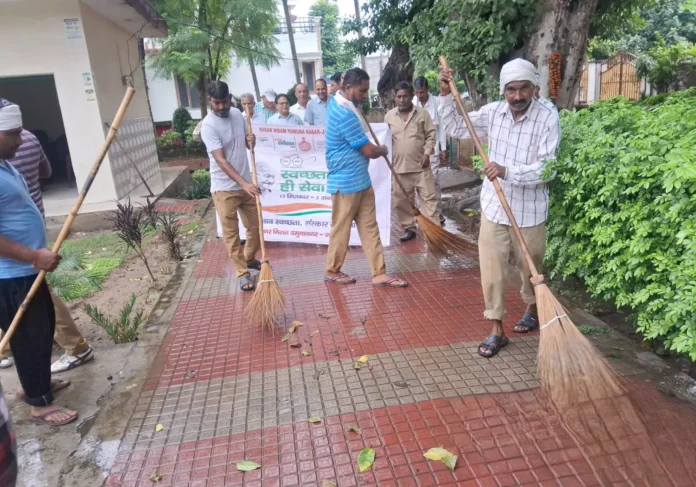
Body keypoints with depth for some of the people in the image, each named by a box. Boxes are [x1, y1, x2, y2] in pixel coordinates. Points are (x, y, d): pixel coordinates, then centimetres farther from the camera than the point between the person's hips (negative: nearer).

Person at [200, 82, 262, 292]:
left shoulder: (237, 114, 4)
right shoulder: (208, 125, -17)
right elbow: (221, 160, -25)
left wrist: (251, 140, -8)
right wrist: (244, 184, -34)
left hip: (246, 183, 6)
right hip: (224, 188, -6)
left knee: (255, 226, 15)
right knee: (231, 232, 1)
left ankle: (249, 259, 37)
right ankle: (242, 273, 12)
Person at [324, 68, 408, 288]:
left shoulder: (338, 102, 9)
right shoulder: (344, 114, -23)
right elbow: (369, 151, -20)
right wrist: (383, 150, 2)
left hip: (360, 178, 10)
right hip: (347, 181, -10)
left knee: (369, 226, 9)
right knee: (341, 227, 6)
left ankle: (379, 273, 14)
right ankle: (332, 271, 23)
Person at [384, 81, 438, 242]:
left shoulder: (422, 113, 1)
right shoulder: (389, 116, 5)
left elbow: (431, 135, 2)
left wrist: (427, 153, -10)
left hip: (420, 165, -2)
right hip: (398, 166, 2)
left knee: (428, 197, -1)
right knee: (401, 200, 7)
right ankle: (409, 228, 20)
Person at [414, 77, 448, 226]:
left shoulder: (437, 102, -4)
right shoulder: (411, 104, 0)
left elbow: (441, 126, -1)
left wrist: (444, 148, -3)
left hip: (433, 149, -2)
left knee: (434, 182, 0)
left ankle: (438, 214, 7)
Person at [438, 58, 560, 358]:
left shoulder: (548, 118, -14)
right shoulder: (493, 112, -2)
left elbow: (546, 168, -20)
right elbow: (455, 128, 7)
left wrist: (507, 171, -33)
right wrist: (446, 95, -6)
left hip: (529, 210, -3)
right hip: (494, 206, 3)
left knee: (530, 268, 17)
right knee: (491, 269, 2)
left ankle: (532, 310, 45)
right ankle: (497, 330, 15)